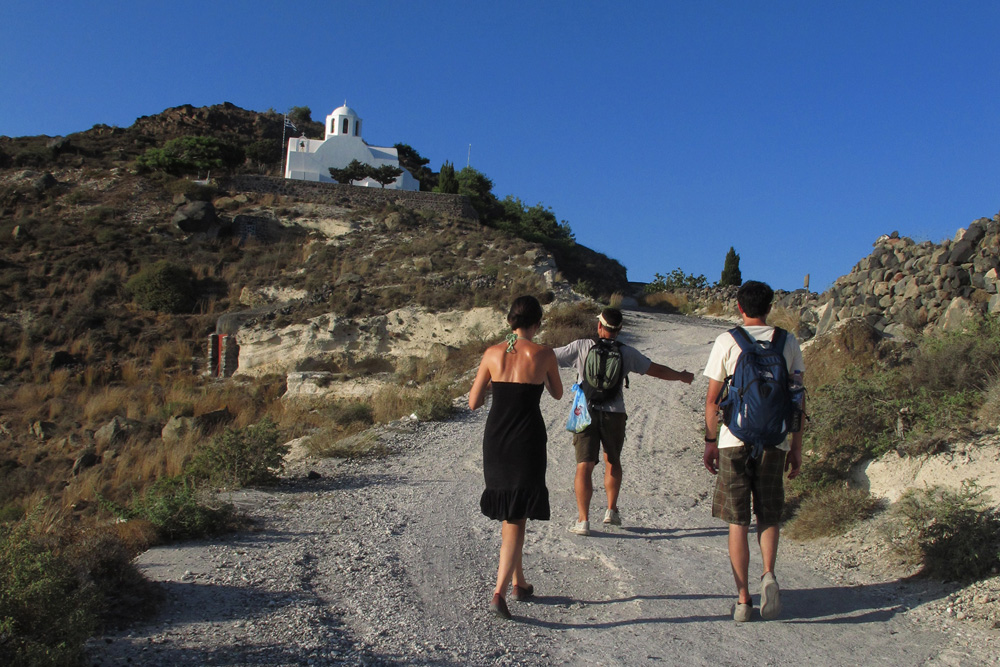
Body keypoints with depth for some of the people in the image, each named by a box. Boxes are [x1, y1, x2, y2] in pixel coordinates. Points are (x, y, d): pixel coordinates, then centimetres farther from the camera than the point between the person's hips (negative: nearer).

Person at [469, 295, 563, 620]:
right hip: (527, 440, -3)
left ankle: (518, 581, 32)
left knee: (508, 512, 20)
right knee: (517, 518, 4)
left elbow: (474, 402, 3)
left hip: (495, 438, 4)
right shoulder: (544, 354, -8)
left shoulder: (492, 353, -1)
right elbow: (557, 394, 10)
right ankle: (499, 592, -6)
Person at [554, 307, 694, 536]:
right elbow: (657, 370, 10)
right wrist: (682, 376, 29)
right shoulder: (627, 353, 1)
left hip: (586, 412, -2)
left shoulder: (581, 346, -4)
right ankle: (611, 510, 26)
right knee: (612, 461, 22)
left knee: (584, 466, -2)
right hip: (614, 414, 2)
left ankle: (583, 520, -7)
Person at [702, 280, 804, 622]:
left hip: (734, 440, -2)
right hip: (774, 440, 2)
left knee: (738, 521, 7)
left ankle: (743, 600, 7)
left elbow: (712, 399, -1)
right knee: (769, 514, 17)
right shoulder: (788, 342, 4)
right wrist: (796, 446, 12)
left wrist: (710, 441, 8)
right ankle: (768, 573, -7)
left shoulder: (727, 341, -2)